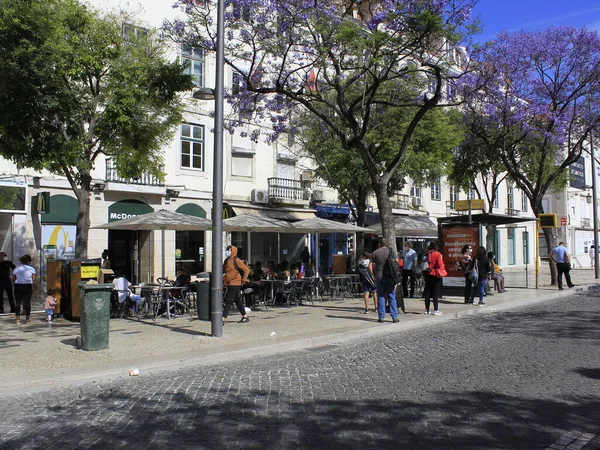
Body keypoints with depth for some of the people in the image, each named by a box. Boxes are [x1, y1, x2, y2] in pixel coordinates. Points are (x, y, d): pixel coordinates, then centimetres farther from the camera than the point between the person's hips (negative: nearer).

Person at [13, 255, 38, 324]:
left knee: (17, 303, 5)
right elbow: (34, 281, -3)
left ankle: (18, 319, 1)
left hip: (18, 286, 1)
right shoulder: (31, 269, 1)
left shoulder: (16, 269, 7)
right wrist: (35, 290, 2)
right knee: (27, 302, 4)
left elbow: (13, 279, 4)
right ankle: (27, 319, 9)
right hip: (28, 286, -1)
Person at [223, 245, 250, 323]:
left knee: (228, 301, -9)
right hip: (229, 284, 8)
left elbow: (246, 270, -11)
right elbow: (223, 270, 22)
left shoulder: (236, 261, -11)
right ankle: (245, 317, 23)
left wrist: (243, 280, -10)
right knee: (237, 301, 14)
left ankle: (223, 319, -9)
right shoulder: (226, 261, 13)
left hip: (235, 284, -8)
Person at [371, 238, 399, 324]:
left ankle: (381, 317, 6)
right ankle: (394, 317, 3)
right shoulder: (391, 251, 3)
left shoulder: (375, 253, 4)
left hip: (379, 277, 1)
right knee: (392, 297, 4)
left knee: (380, 297, 5)